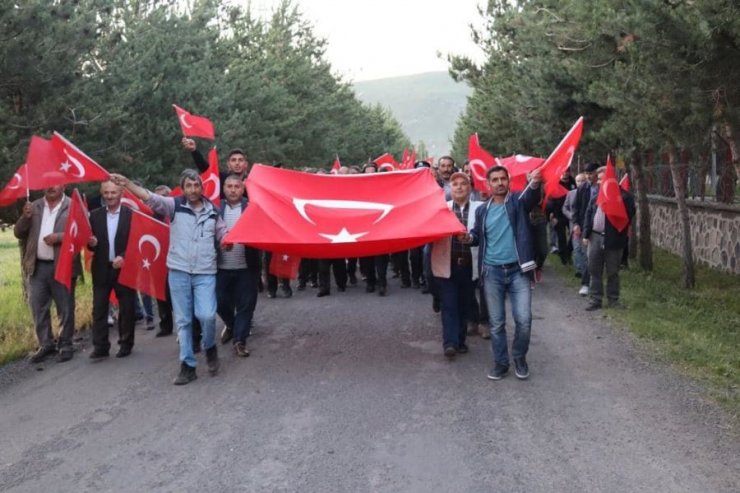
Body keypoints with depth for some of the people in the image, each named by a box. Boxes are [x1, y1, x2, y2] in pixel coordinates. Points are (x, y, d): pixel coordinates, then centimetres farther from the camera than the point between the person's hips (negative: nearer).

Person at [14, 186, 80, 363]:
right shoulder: (34, 207, 11)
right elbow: (18, 233, 10)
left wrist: (59, 237, -23)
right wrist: (25, 217, -9)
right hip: (37, 266, 5)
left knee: (65, 308, 4)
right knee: (38, 307, 8)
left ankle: (65, 345, 15)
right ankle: (46, 345, 19)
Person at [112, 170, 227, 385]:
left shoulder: (212, 211, 8)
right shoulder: (174, 205, 1)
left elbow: (224, 236, 13)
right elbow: (150, 197, -12)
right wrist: (127, 183, -26)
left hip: (205, 272, 0)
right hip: (178, 271, 0)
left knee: (206, 315, -15)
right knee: (183, 320, 4)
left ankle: (210, 347, 16)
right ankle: (187, 365, 14)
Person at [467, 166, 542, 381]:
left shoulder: (518, 200, 0)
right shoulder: (482, 210, 8)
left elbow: (532, 198, -23)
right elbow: (478, 236, 18)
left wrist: (534, 184, -47)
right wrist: (469, 237, -7)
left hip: (518, 270, -2)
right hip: (492, 271, 2)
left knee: (523, 319, -6)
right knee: (496, 322, 7)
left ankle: (520, 357, 18)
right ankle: (500, 362, 20)